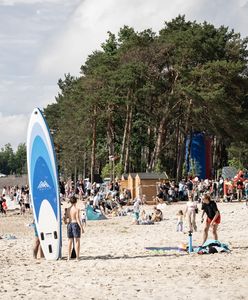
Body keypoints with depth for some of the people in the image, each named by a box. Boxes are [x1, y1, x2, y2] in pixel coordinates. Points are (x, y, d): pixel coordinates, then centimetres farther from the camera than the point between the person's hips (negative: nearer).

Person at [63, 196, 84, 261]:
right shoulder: (77, 209, -12)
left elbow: (65, 218, 6)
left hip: (69, 224, 5)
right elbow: (78, 219, -16)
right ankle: (77, 257, -3)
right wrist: (81, 228, -13)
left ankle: (69, 257, 15)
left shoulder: (67, 209, 4)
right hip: (75, 224, -5)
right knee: (77, 241, -1)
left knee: (70, 241, 12)